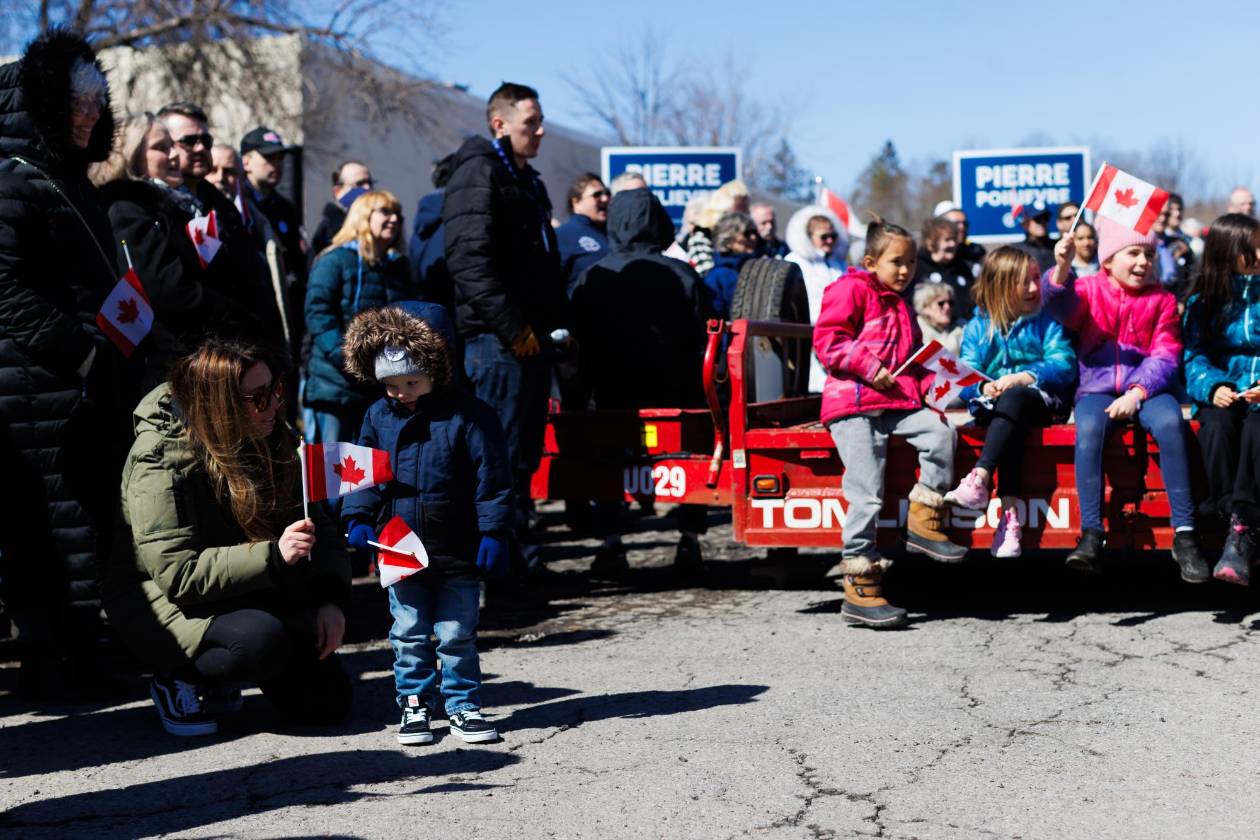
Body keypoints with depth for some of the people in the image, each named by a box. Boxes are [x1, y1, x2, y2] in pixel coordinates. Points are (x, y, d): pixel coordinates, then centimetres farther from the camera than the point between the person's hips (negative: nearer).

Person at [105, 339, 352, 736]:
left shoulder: (274, 442, -4)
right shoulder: (162, 462, -23)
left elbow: (319, 526, 1)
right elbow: (178, 575, -29)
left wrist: (333, 599, -16)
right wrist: (273, 555, -38)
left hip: (249, 596, 6)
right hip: (162, 601, -6)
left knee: (327, 702, -7)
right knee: (263, 639, -36)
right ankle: (175, 680, -7)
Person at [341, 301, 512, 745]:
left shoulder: (467, 414, -9)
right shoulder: (378, 417, 4)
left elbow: (492, 477, -8)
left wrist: (493, 533, -11)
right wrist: (357, 517, -1)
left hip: (456, 552, -3)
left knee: (457, 636, 6)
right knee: (409, 637, 9)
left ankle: (463, 704, 18)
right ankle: (415, 705, 20)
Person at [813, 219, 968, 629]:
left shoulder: (900, 307, 26)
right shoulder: (850, 289, 1)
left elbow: (912, 360, 30)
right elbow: (826, 339, -9)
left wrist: (929, 385, 10)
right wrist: (869, 366, -16)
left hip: (895, 403, 7)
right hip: (852, 403, -7)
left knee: (940, 432, -20)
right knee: (867, 494, -13)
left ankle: (924, 524, -5)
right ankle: (860, 587, -8)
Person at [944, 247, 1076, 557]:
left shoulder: (1046, 322, 9)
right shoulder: (978, 327, 12)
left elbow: (1064, 366, -6)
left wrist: (1022, 377, -20)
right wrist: (983, 387, -21)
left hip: (1040, 399, -1)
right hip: (992, 403, 1)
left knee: (1012, 399, -36)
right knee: (1011, 426, -35)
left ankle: (979, 479, -50)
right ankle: (1010, 516, -46)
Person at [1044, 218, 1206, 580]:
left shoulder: (1162, 299, 8)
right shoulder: (1089, 289, 6)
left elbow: (1165, 356, 0)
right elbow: (1060, 306, -17)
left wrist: (1137, 393, -17)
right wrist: (1062, 268, -38)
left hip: (1147, 386, 0)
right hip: (1098, 386, 0)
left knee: (1170, 423, -31)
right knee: (1089, 427, -33)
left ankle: (1184, 534, -27)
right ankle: (1091, 534, -31)